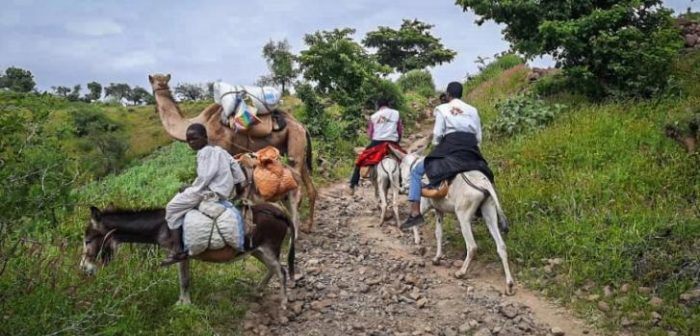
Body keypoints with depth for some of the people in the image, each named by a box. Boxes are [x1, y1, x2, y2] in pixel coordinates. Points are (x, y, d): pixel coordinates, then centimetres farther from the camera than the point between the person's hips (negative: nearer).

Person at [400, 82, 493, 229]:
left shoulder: (442, 109, 7)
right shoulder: (473, 110, 20)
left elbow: (437, 134, -2)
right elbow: (478, 137, 14)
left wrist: (436, 147, 15)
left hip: (450, 149, -5)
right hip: (472, 152, 5)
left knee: (416, 172, 4)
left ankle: (415, 213, -9)